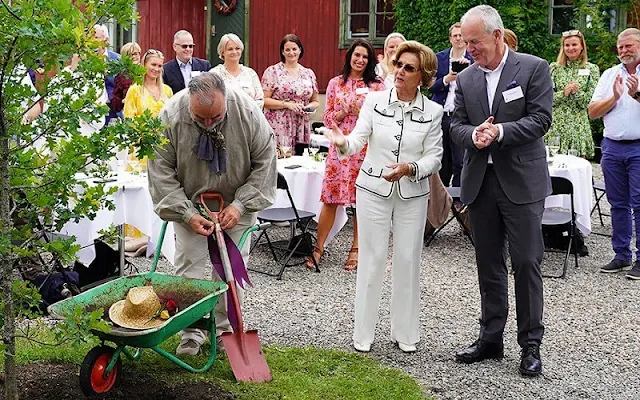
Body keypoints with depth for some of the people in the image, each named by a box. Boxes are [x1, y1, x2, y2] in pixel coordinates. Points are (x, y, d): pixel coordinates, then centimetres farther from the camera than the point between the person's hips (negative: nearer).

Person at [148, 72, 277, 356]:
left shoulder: (248, 113, -24)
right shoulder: (170, 116, -25)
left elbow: (264, 163, -13)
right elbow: (161, 170, -17)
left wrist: (240, 205, -19)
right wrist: (186, 214, -22)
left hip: (237, 204, 0)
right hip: (189, 202, 0)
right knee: (189, 264, -2)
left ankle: (224, 329, 16)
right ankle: (191, 332, 9)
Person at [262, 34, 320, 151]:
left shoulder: (309, 74, 14)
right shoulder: (273, 71, 2)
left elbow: (315, 101, 20)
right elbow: (264, 100, -5)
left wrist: (310, 107, -2)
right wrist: (287, 104, -14)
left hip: (301, 129, 4)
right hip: (278, 127, -3)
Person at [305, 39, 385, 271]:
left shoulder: (377, 86, 4)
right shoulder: (335, 83, 8)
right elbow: (328, 119, 8)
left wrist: (362, 112, -12)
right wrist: (345, 111, -8)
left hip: (366, 149, -1)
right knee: (330, 199, -1)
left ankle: (356, 249, 16)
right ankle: (319, 247, 7)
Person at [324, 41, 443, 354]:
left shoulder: (433, 112, -2)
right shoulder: (375, 100, -2)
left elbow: (434, 158, -2)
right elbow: (359, 138, -10)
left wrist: (410, 169, -21)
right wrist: (343, 142, -33)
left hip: (412, 195, 1)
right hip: (373, 190, -1)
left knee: (407, 261, 6)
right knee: (371, 259, 3)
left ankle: (404, 332, 21)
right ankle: (363, 333, 14)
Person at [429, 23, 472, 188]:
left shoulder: (473, 58, 3)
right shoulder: (440, 58, 10)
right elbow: (431, 87, 6)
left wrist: (469, 67, -20)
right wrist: (446, 79, -11)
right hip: (440, 115, 3)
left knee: (459, 163, -5)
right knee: (442, 162, 10)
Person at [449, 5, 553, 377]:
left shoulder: (534, 68, -5)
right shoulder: (466, 78, 8)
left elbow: (541, 119, -11)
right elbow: (457, 126, 7)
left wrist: (499, 132, -22)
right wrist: (474, 134, -15)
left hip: (521, 181, -4)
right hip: (481, 182, 5)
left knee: (527, 262, -2)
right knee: (489, 264, 12)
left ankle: (531, 344, 9)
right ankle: (491, 338, 22)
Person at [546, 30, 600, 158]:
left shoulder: (592, 69, 7)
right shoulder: (554, 68, 8)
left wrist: (577, 92, -14)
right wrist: (563, 93, -12)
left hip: (579, 126, 0)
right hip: (555, 125, 0)